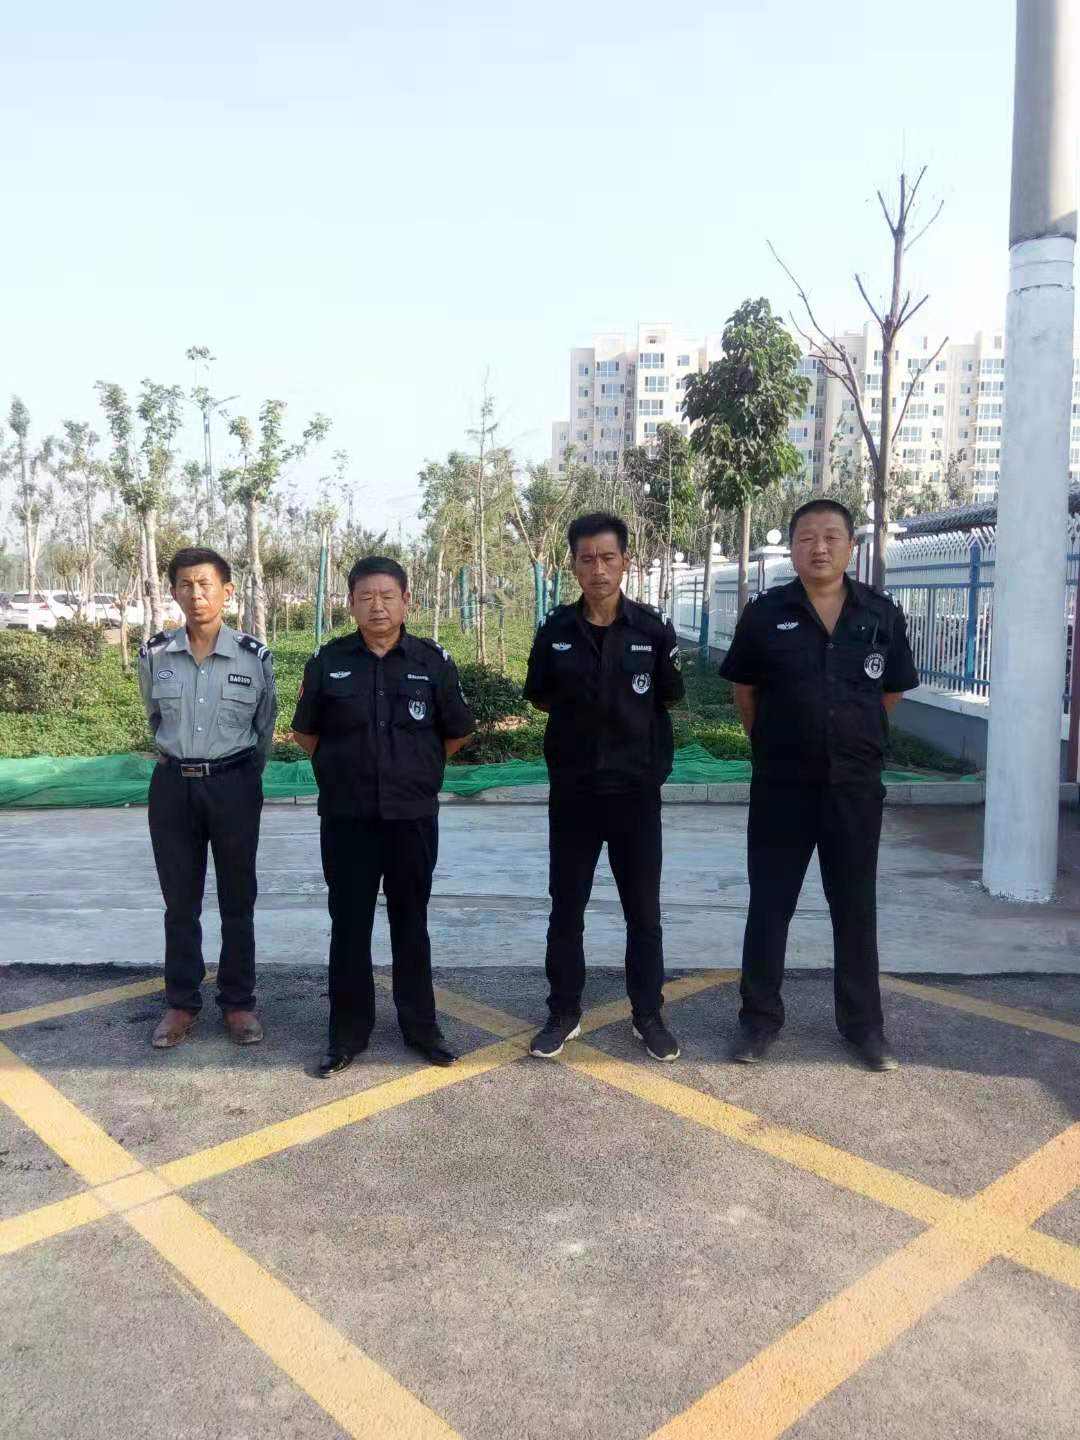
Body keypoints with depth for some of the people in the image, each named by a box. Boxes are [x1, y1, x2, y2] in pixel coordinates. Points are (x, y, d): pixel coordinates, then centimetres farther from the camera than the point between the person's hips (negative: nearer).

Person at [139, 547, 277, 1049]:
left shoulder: (254, 656, -7)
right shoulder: (153, 655, -2)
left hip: (234, 786, -1)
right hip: (172, 786, 2)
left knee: (237, 901, 8)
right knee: (180, 902, 10)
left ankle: (238, 1002, 20)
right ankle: (181, 1003, 23)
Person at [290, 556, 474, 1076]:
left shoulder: (433, 661, -3)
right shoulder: (328, 661, -1)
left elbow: (456, 733, 8)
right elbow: (305, 733, 10)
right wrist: (344, 768, 11)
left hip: (413, 816, 0)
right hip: (346, 817, 0)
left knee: (410, 922, 11)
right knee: (349, 924, 7)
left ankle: (421, 1025, 24)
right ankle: (348, 1032, 20)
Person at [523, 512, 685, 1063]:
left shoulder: (653, 629, -5)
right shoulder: (555, 631, -3)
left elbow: (669, 698, 6)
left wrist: (631, 735, 2)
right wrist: (582, 728, 3)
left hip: (636, 790, 0)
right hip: (572, 790, 1)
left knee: (643, 909, 9)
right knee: (566, 907, 10)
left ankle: (648, 1014, 25)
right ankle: (563, 1013, 24)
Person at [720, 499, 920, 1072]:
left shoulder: (882, 614, 0)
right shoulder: (765, 613, -4)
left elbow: (892, 691, 12)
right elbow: (743, 691, 6)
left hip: (856, 785, 1)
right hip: (781, 784, -1)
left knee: (856, 906, 11)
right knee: (769, 904, 7)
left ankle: (863, 1022, 26)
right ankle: (760, 1017, 21)